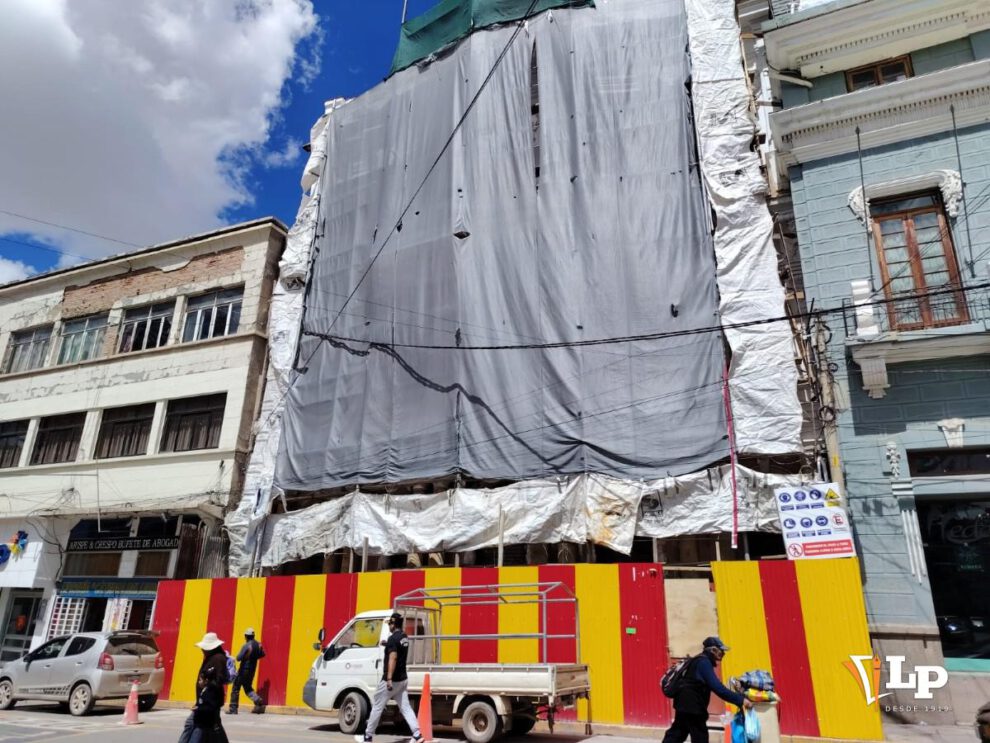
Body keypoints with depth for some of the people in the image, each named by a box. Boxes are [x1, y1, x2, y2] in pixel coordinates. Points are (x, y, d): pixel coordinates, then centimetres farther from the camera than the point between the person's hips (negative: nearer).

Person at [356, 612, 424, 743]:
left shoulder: (393, 638, -17)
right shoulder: (404, 637, 9)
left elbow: (393, 658, -27)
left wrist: (389, 679, -30)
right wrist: (388, 644, 32)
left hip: (392, 680, -8)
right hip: (403, 679, 8)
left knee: (377, 707, 7)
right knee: (405, 708, 7)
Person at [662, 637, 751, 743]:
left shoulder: (700, 661, 15)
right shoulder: (704, 662, -17)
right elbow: (717, 687, -26)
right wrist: (740, 700, -26)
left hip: (685, 704, 10)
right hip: (692, 706, -10)